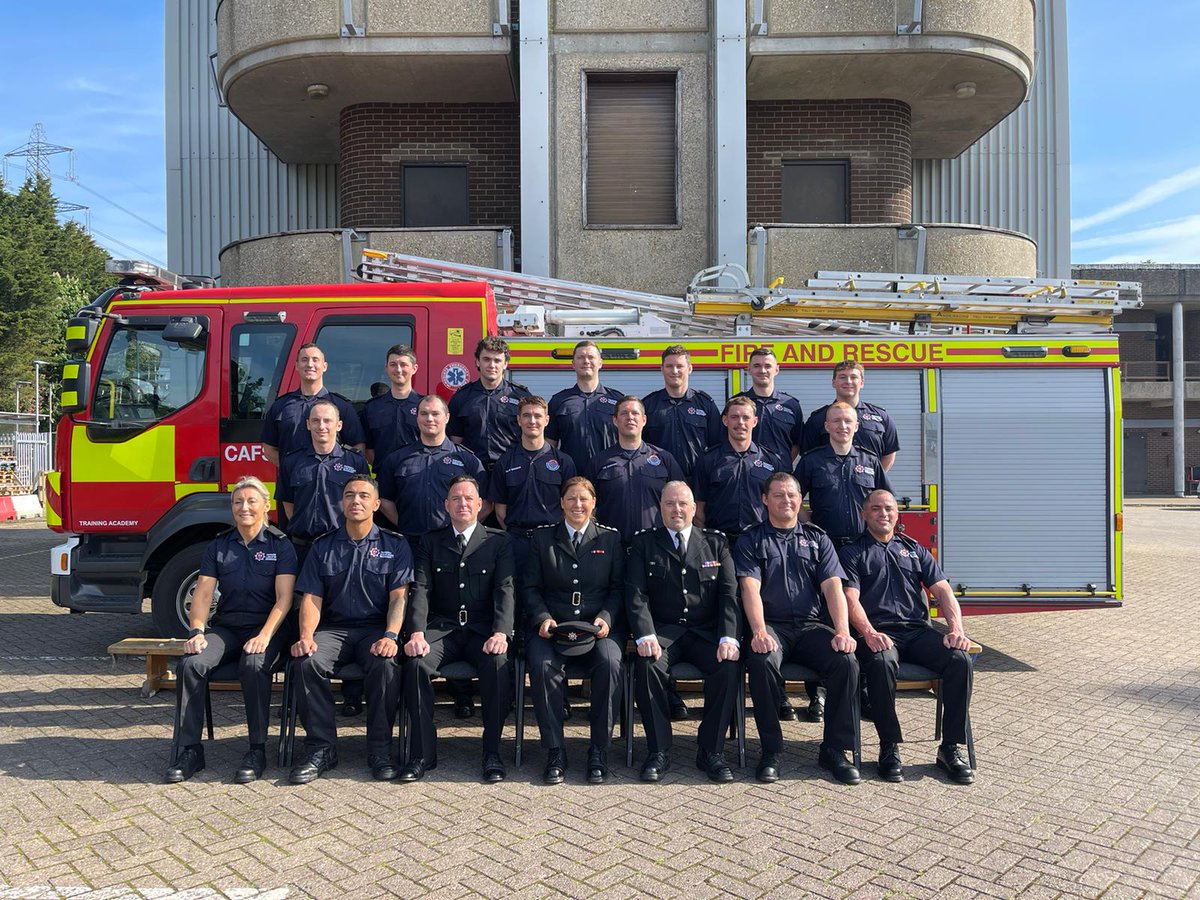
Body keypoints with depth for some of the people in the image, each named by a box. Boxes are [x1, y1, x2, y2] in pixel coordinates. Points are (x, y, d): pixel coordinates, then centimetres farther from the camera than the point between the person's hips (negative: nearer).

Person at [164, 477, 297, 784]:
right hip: (225, 626, 4)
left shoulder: (280, 545, 0)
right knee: (190, 664, -24)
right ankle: (189, 750, -14)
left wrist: (264, 636, -22)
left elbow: (284, 598, -8)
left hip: (267, 627, -4)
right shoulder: (219, 546, 11)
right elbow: (203, 592, 3)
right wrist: (197, 631, -14)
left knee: (253, 665, -34)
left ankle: (257, 750, -20)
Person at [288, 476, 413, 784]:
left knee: (385, 663, -34)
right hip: (334, 628, 2)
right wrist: (306, 637, -13)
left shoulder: (395, 545, 7)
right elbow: (311, 598, 6)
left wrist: (390, 636, -19)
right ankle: (321, 748, -17)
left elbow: (398, 597, -2)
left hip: (376, 628, -2)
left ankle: (380, 749, -18)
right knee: (307, 661, -29)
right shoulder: (323, 547, 13)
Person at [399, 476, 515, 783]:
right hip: (442, 628, 1)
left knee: (498, 663, -32)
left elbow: (505, 590, -3)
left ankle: (492, 752, -16)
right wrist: (417, 632, -17)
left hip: (482, 629, -1)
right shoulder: (430, 542, 12)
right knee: (416, 663, -29)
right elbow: (420, 590, 1)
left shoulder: (499, 541, 8)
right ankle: (423, 753, -16)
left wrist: (501, 632, -20)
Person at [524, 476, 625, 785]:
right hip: (552, 627, 0)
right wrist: (542, 617, -9)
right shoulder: (542, 537, 12)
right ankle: (555, 752, -18)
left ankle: (599, 752, -17)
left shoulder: (611, 538, 12)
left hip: (598, 627, 0)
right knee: (543, 666, -31)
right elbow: (531, 587, 8)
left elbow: (619, 587, 8)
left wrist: (606, 617, -9)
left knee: (609, 664, -32)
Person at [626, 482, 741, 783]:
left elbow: (729, 592, 2)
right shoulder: (643, 543, 8)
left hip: (706, 631, 1)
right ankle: (659, 752, -15)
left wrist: (728, 637, -14)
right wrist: (645, 635, -21)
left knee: (729, 666, -27)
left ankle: (711, 751, -11)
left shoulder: (716, 542, 12)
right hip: (662, 631, -1)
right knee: (647, 665, -31)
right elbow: (636, 594, -3)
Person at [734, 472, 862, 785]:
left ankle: (834, 749, -10)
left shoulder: (817, 539, 18)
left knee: (846, 661, -27)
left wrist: (843, 631, -12)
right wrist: (759, 631, -22)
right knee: (762, 661, -34)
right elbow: (750, 588, -5)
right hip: (772, 626, -2)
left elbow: (833, 587, 5)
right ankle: (771, 750, -16)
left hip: (812, 626, 2)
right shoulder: (750, 541, 11)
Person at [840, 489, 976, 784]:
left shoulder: (914, 550, 25)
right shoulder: (853, 552, 13)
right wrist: (870, 634, -21)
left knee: (960, 659, -25)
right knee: (882, 663, -37)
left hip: (918, 630, 4)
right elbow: (851, 599, -2)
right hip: (878, 632, -4)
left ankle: (951, 748, -13)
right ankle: (889, 748, -19)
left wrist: (956, 629, -5)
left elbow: (943, 591, 14)